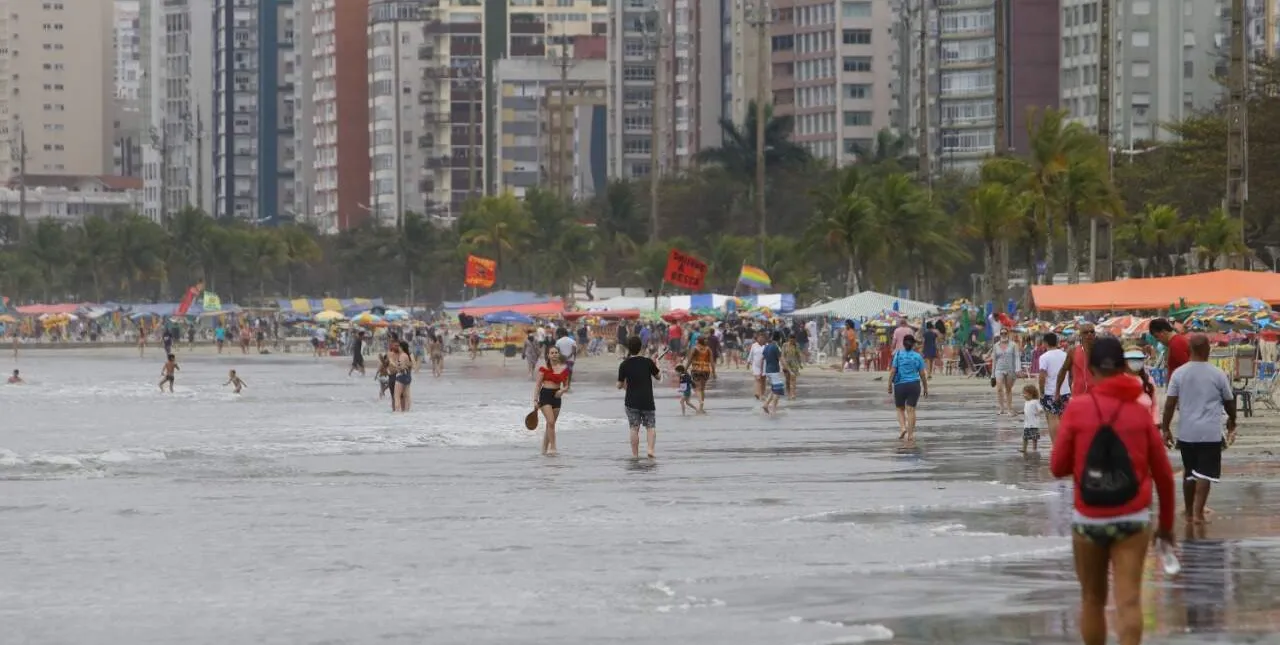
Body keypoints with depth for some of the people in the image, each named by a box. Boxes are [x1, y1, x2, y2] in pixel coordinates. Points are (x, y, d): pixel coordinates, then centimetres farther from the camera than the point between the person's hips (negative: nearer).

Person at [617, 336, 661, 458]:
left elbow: (619, 385, -1)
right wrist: (655, 365, 24)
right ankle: (650, 448, -12)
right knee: (650, 427, 7)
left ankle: (635, 454, 4)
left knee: (634, 428, 5)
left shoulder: (624, 365, -6)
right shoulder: (648, 362, -6)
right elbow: (658, 377, 7)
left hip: (632, 402, 0)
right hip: (647, 401, 0)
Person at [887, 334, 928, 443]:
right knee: (911, 409, 3)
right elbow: (922, 374, 3)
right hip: (914, 385, 0)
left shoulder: (898, 355, -2)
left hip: (900, 385, 0)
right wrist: (925, 388, 13)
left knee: (900, 409, 16)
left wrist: (889, 385, 2)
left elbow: (893, 371, -6)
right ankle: (910, 435, 2)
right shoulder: (918, 356, 1)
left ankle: (902, 427, -5)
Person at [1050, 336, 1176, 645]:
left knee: (1092, 600, 16)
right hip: (1132, 519, 0)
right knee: (1129, 600, -7)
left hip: (1088, 519, 0)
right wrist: (1166, 523, 17)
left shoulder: (1077, 408, -4)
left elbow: (1058, 467, 0)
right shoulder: (1138, 412, 2)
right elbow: (1163, 474, 5)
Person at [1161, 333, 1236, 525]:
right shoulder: (1218, 374, -5)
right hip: (1210, 432, -3)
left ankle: (1189, 512, 23)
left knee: (1188, 472, 16)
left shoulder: (1179, 373, -1)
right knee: (1204, 473, -2)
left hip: (1186, 432, 3)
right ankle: (1198, 513, -13)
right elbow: (1229, 401, 6)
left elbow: (1170, 403, -3)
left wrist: (1166, 429, 4)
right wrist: (1232, 421, 24)